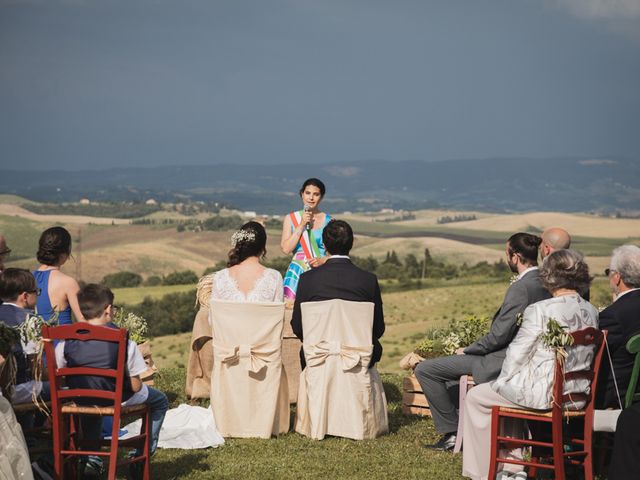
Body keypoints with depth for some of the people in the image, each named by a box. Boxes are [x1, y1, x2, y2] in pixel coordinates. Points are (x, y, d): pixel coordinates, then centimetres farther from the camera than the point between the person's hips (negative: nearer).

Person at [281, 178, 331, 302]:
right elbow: (286, 249, -2)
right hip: (297, 275, 1)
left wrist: (323, 260, -12)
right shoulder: (291, 218, 8)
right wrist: (301, 225, -6)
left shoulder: (328, 221, 5)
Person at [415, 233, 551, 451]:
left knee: (424, 370, -7)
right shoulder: (545, 283, 5)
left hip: (502, 363, -10)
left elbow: (500, 335, -23)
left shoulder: (521, 288, -23)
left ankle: (452, 431, -2)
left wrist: (468, 350, -6)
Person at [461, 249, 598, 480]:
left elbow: (517, 354, -10)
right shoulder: (592, 312, 2)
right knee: (507, 391, 33)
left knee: (476, 397, 15)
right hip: (576, 394, 7)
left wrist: (502, 380, 10)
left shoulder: (540, 310, -17)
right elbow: (580, 357, 13)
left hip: (542, 394, -7)